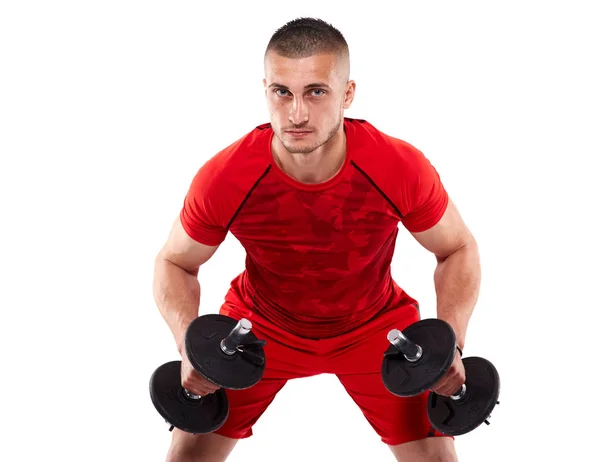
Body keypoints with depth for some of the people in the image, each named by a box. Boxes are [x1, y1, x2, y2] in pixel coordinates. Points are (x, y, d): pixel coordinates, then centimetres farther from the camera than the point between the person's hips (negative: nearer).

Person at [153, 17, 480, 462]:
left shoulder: (402, 169, -31)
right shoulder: (223, 179, -31)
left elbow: (458, 249, -12)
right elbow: (175, 262, -11)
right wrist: (189, 342, -29)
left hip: (374, 324, 0)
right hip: (260, 324, 0)